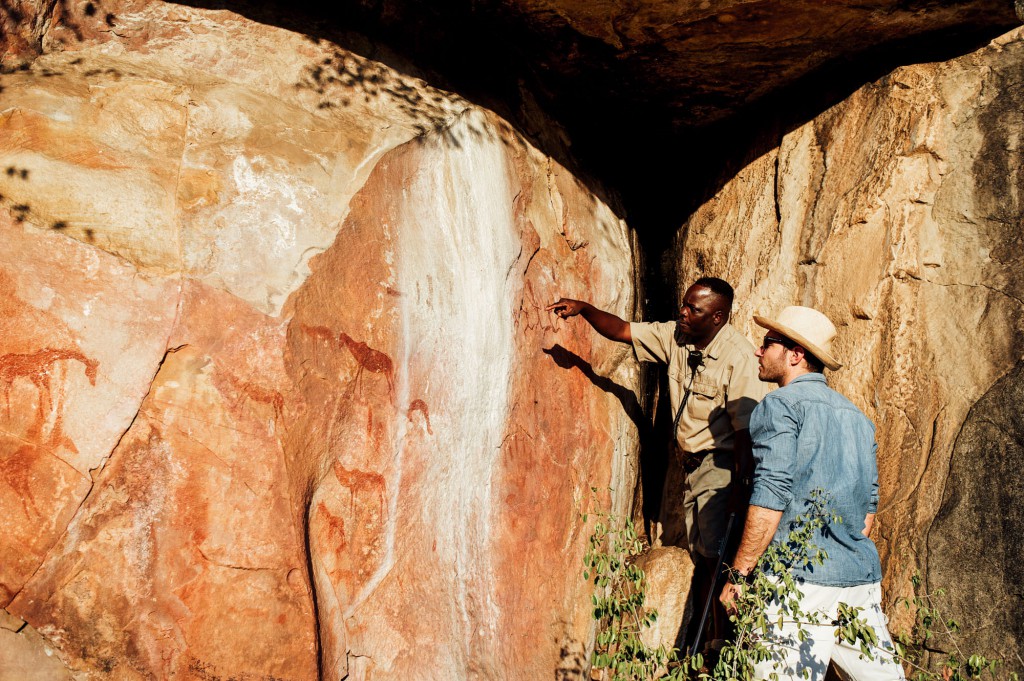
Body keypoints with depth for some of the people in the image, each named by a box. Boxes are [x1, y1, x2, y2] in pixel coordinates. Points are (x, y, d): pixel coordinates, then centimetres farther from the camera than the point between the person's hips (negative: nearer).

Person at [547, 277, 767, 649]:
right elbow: (622, 331, 8)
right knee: (701, 560, 10)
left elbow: (746, 429, -18)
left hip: (722, 464, -7)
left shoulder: (738, 357, -17)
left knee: (718, 560, -11)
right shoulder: (675, 336, 4)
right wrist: (585, 309, -8)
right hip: (693, 464, 8)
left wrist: (739, 487, -19)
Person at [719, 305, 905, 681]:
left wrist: (739, 574, -10)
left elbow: (771, 498, -14)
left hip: (802, 580, -8)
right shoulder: (856, 415, 17)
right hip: (863, 579, 8)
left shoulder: (780, 405, -5)